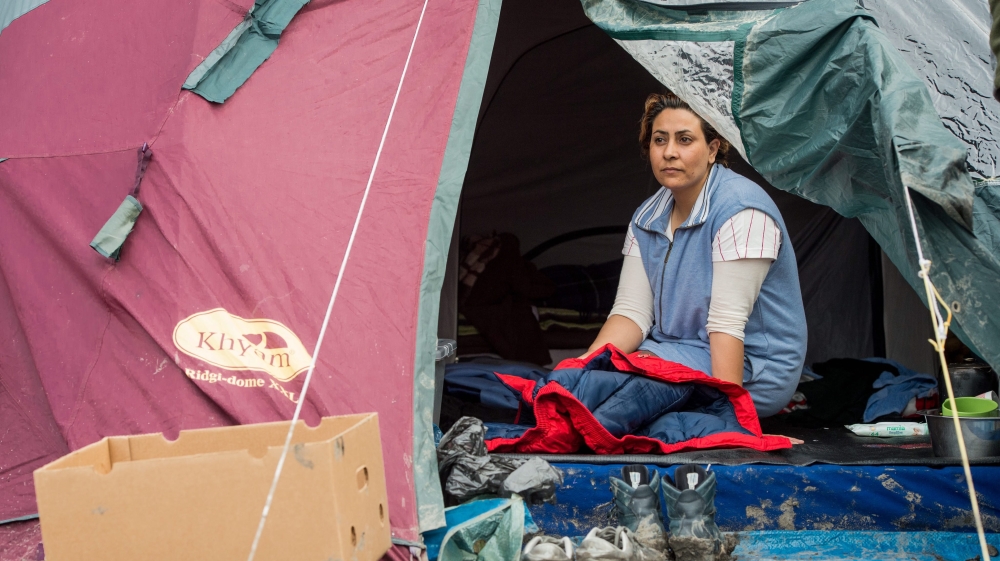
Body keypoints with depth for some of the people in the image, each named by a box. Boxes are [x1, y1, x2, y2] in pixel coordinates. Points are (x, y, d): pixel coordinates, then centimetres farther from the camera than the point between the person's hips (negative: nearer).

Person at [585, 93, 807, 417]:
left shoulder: (740, 208, -19)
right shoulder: (647, 218, 6)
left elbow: (727, 321, -25)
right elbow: (633, 311, -2)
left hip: (752, 369, -7)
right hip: (680, 352, 7)